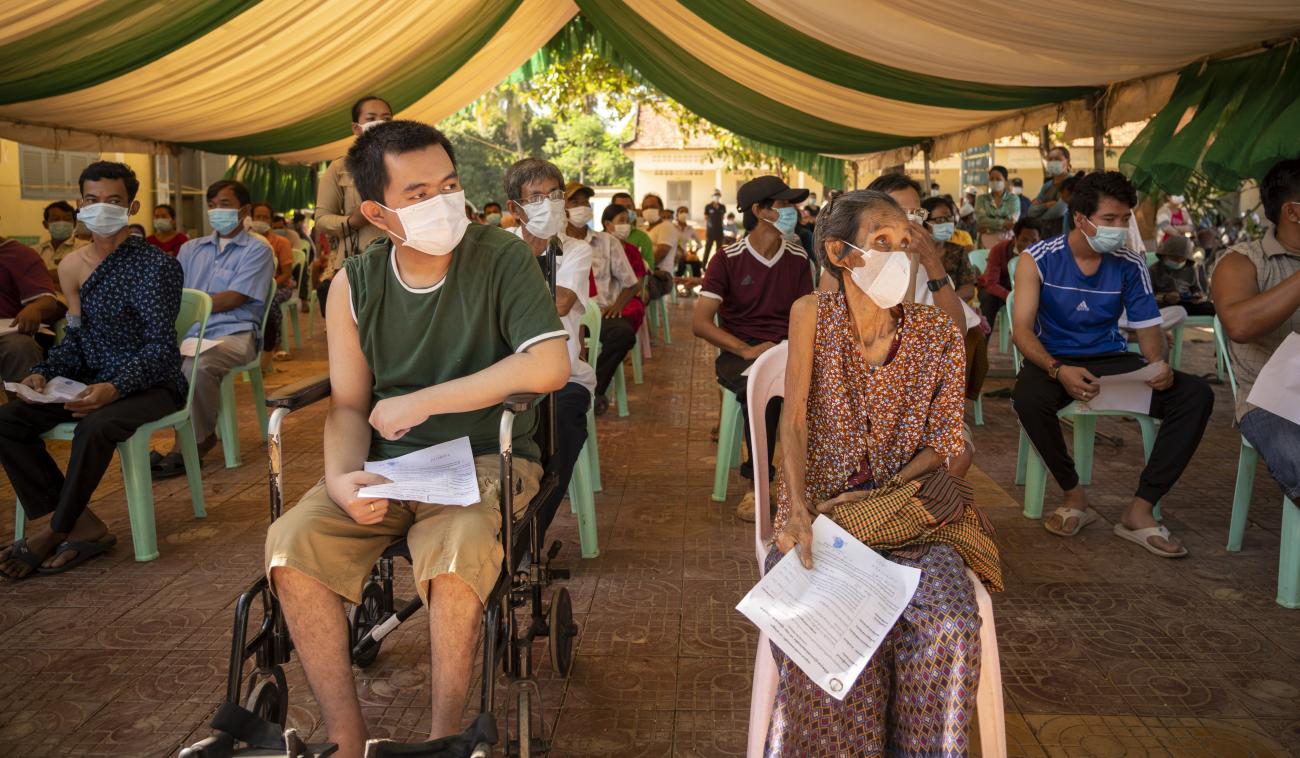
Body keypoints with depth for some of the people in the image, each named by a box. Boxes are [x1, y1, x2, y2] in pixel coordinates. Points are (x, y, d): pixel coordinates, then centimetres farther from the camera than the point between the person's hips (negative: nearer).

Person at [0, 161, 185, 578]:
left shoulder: (156, 265, -12)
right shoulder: (71, 266, 9)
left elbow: (161, 347, -18)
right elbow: (76, 338, 14)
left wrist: (115, 387, -32)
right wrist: (42, 374, -4)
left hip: (152, 383, -7)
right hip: (94, 382, 7)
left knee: (96, 427, -35)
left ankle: (52, 532, -13)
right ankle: (79, 526, -17)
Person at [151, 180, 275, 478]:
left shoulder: (257, 249, 6)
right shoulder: (192, 249, 24)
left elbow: (234, 298, -7)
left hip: (234, 332, -5)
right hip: (189, 332, 5)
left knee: (197, 366, -35)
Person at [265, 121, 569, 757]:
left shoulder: (502, 258, -9)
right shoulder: (355, 284, 2)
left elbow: (549, 367, -22)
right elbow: (349, 405, 4)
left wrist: (420, 402, -18)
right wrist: (341, 479, -19)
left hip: (485, 458, -3)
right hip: (387, 463, 4)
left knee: (455, 551, -33)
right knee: (293, 543, -20)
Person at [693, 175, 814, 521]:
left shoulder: (797, 257, 10)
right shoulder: (728, 258, -1)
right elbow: (700, 322, -7)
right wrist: (746, 350, -20)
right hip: (738, 351, -3)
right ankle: (759, 482, -21)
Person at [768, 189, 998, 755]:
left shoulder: (938, 334, 1)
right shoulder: (813, 315, -1)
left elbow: (942, 443, 1)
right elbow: (795, 418, -6)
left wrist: (878, 498, -13)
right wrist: (798, 508, -19)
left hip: (909, 507, 1)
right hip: (822, 503, -1)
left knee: (948, 625, -24)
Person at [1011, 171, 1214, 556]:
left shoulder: (1130, 265, 2)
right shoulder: (1038, 260, -8)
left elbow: (1148, 325, 8)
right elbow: (1022, 329, -13)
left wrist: (1158, 362, -16)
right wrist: (1058, 370, -31)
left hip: (1112, 360, 4)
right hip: (1056, 360, -3)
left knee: (1196, 394, -19)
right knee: (1028, 397, -39)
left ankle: (1140, 510, -15)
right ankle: (1074, 496, -13)